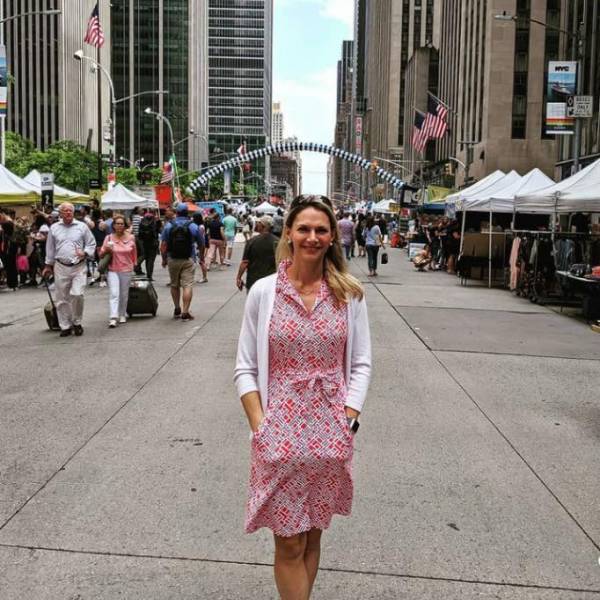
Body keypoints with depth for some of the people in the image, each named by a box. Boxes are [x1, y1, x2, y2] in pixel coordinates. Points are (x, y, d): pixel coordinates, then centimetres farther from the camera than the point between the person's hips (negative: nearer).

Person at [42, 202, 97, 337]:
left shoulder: (82, 226, 5)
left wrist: (85, 252, -11)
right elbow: (50, 249, 16)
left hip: (79, 267, -2)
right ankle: (65, 326, 15)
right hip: (61, 267, 2)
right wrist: (48, 265, 17)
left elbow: (91, 244, 8)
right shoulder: (54, 228, 9)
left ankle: (77, 323, 7)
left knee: (77, 294, -14)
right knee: (62, 298, 4)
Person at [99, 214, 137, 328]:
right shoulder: (109, 238, -2)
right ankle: (113, 318, -20)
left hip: (127, 270, 2)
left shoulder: (131, 238, 2)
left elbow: (134, 253, 16)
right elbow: (101, 254, 3)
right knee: (114, 294, -14)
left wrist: (134, 264, 20)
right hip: (112, 270, -2)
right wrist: (106, 250, -17)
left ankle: (122, 315, 28)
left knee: (124, 294, 12)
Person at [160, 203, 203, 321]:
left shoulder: (169, 225, -1)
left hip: (172, 259, 2)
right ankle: (185, 312, -11)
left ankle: (177, 310, 24)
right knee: (188, 285, -4)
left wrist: (164, 259, 9)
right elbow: (200, 244, 7)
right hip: (188, 260, -2)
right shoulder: (193, 226, -2)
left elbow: (163, 245, -3)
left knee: (174, 285, 16)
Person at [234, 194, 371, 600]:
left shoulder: (350, 293, -1)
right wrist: (260, 426, -9)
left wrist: (347, 419, -6)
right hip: (280, 433, -1)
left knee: (313, 535, 16)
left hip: (331, 435, 2)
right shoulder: (263, 292, -4)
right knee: (290, 543, 6)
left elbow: (361, 364, 3)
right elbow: (245, 369, -1)